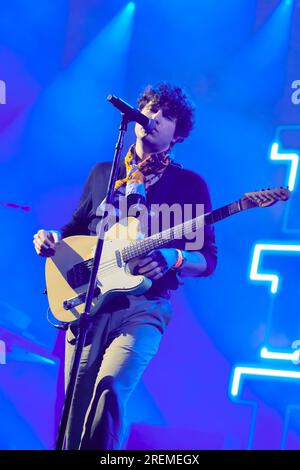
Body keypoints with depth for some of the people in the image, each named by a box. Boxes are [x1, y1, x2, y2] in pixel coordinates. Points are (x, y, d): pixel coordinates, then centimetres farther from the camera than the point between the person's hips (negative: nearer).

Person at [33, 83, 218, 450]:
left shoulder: (190, 184, 6)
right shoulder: (102, 172, 17)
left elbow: (208, 259, 3)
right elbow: (76, 228, 23)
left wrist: (173, 258, -17)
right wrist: (52, 238, 2)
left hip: (143, 304, -3)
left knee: (110, 390, -26)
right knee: (77, 405, 2)